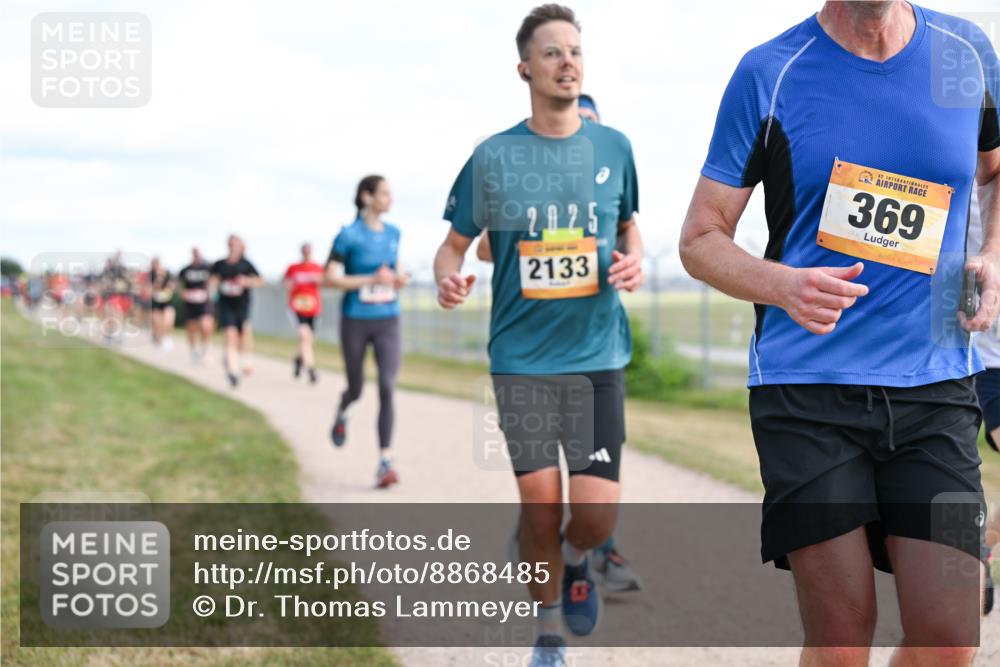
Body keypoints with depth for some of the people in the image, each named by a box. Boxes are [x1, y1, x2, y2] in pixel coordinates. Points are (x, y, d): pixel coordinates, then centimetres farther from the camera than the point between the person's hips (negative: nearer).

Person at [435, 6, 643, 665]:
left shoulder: (613, 147, 4)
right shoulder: (493, 157, -1)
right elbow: (455, 243, 7)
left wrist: (632, 261, -3)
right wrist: (448, 278, -15)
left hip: (598, 354, 1)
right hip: (521, 357, -1)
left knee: (597, 513, -7)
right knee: (540, 505, 2)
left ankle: (575, 560, 31)